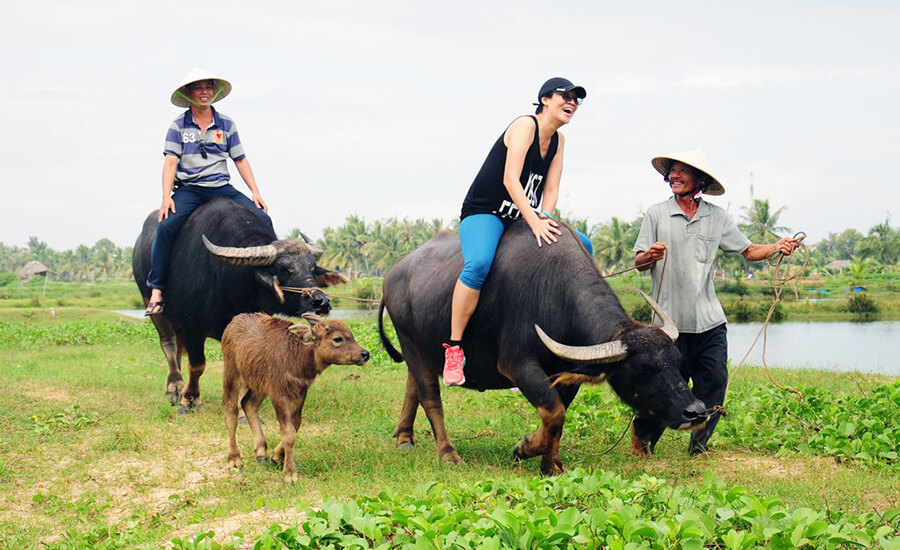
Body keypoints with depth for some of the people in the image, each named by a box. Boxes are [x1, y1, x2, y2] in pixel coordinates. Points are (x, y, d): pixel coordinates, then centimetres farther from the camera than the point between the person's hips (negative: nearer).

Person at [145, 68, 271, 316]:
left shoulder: (227, 125, 12)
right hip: (188, 189, -3)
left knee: (263, 219, -17)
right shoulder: (178, 126, 5)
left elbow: (241, 160, 14)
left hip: (222, 188, 3)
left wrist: (256, 193, 3)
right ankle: (156, 292, -25)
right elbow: (171, 161, -3)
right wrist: (166, 197, -16)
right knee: (166, 226, -29)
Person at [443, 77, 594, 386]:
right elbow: (510, 179, -22)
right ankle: (454, 349, -31)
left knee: (582, 246, 4)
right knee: (478, 264, -37)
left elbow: (551, 189, 7)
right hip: (483, 214, -8)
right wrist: (534, 221, -30)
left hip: (520, 220, 9)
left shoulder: (557, 141, 11)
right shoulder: (525, 126, -13)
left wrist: (544, 218, -14)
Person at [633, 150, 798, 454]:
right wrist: (650, 256, -21)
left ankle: (699, 444, 13)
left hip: (710, 321, 3)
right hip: (671, 321, -3)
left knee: (714, 381, -1)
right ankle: (641, 440, 16)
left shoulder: (717, 217, 11)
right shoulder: (656, 215, 5)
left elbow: (749, 250, 11)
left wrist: (778, 247, -8)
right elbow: (638, 263, 2)